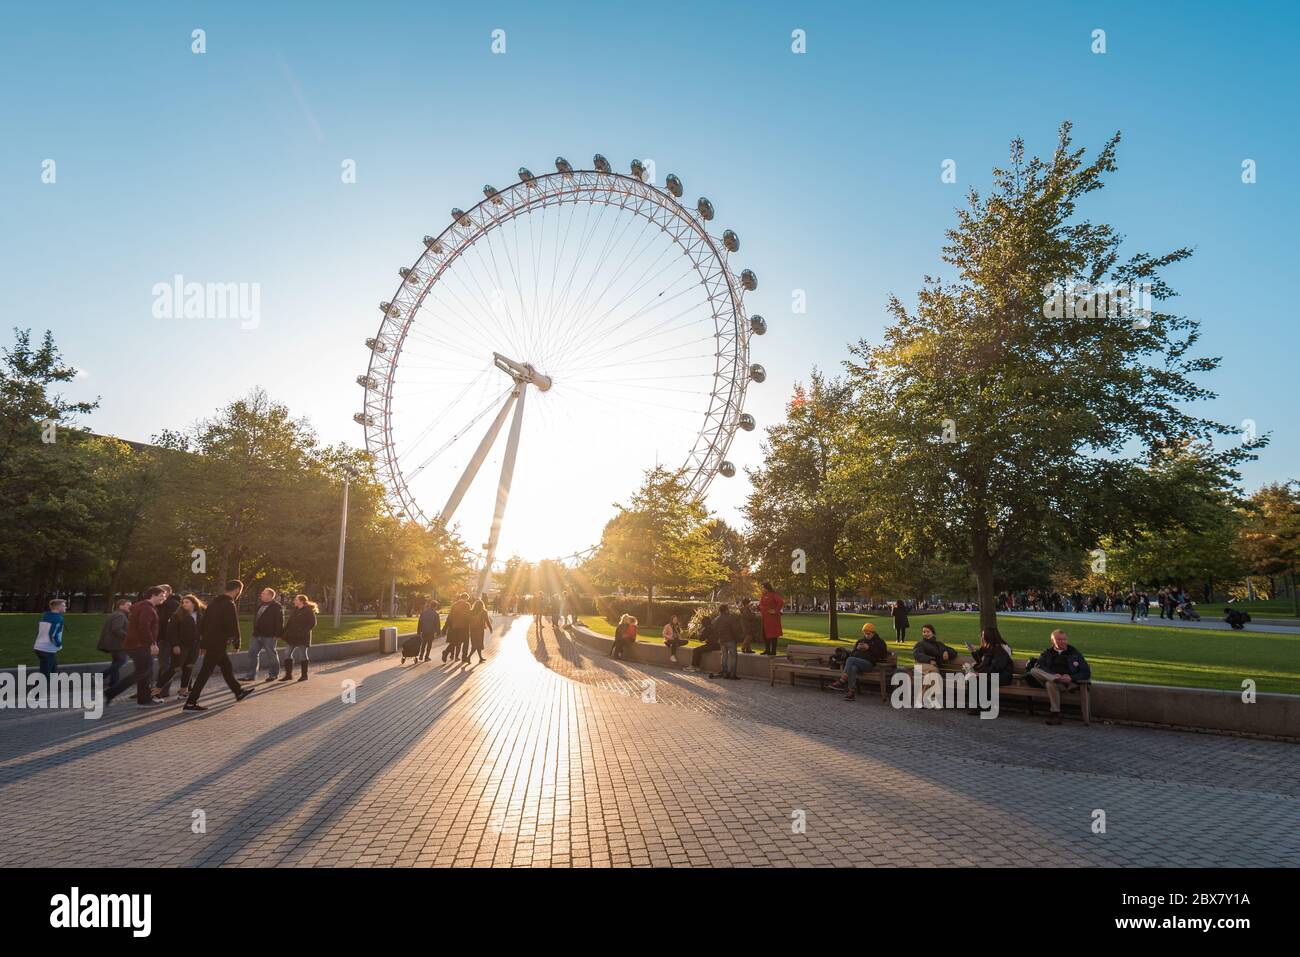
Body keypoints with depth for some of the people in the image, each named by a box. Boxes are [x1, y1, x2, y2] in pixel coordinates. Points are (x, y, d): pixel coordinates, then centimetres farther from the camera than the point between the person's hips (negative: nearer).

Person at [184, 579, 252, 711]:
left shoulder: (214, 602, 12)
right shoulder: (230, 605, -15)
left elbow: (203, 623, 16)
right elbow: (233, 626, -17)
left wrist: (202, 643, 21)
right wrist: (237, 643, -5)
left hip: (209, 643, 10)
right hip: (218, 644, -10)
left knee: (227, 668, 20)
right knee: (205, 673, -4)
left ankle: (238, 692, 33)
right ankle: (190, 703, -1)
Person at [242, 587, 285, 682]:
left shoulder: (276, 606, -10)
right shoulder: (259, 605, 15)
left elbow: (279, 621, -15)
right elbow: (255, 618, 24)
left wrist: (277, 634, -20)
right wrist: (255, 630, 18)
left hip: (269, 635, -8)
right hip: (257, 635, 8)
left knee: (272, 654, 3)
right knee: (253, 653, 6)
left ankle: (273, 674, 15)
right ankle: (252, 675, 13)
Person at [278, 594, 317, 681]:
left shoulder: (309, 611, -9)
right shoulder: (293, 610, 12)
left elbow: (312, 623, -13)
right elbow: (289, 622, 17)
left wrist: (303, 631, -20)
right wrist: (285, 632, 5)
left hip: (302, 637, -7)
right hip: (291, 636, 7)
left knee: (302, 655, 1)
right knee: (287, 654, 4)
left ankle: (304, 675, 12)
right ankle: (288, 674, 13)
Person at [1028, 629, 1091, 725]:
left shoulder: (1075, 653, 13)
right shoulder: (1048, 653, 16)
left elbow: (1086, 673, 6)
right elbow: (1038, 665, -3)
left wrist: (1071, 677, -14)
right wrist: (1053, 675, -22)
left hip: (1070, 682, -2)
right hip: (1049, 677, 2)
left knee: (1051, 684, -36)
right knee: (1034, 671, -27)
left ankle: (1055, 714, -24)